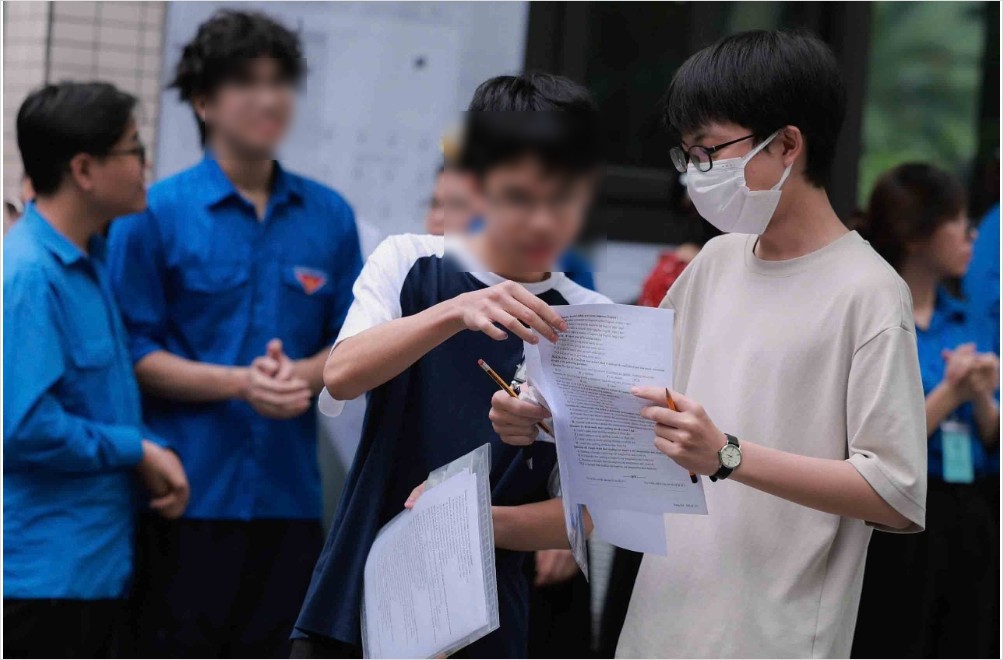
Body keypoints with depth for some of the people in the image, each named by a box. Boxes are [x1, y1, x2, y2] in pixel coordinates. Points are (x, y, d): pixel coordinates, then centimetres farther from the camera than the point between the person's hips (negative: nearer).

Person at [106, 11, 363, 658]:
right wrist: (240, 382, -17)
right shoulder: (155, 214, -4)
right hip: (188, 489, -4)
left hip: (289, 492, 4)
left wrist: (300, 376, -10)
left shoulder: (330, 216, 8)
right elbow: (135, 353, -5)